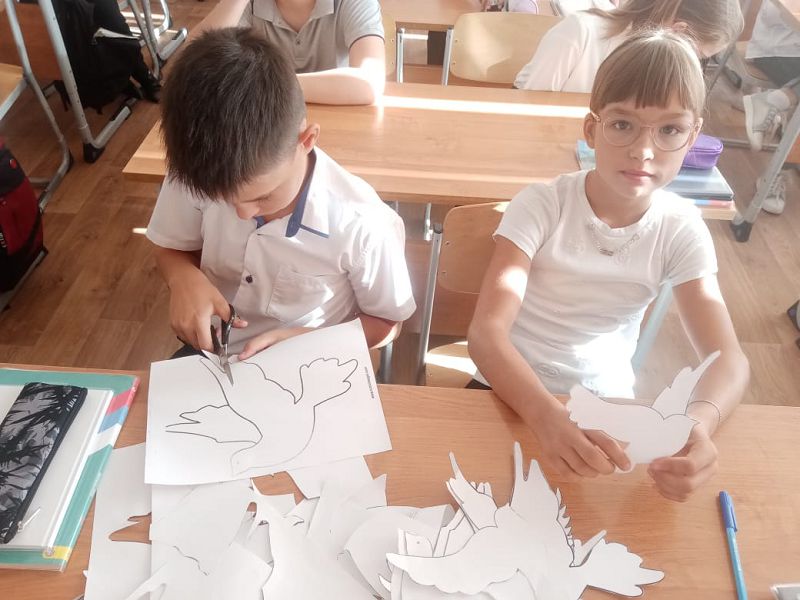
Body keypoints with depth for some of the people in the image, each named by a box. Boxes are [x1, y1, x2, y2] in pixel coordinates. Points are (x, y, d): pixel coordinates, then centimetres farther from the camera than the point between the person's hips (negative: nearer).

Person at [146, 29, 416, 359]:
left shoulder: (361, 225, -25)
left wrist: (304, 342, -22)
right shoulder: (195, 176, -16)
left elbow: (386, 322, -8)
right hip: (211, 355, 2)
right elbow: (171, 248, 3)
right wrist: (184, 277, -18)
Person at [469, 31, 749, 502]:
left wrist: (698, 421, -37)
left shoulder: (681, 229, -8)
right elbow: (487, 332, -26)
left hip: (607, 407, 3)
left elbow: (728, 358, -15)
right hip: (514, 395, -2)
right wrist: (548, 417, -44)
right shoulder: (541, 204, -16)